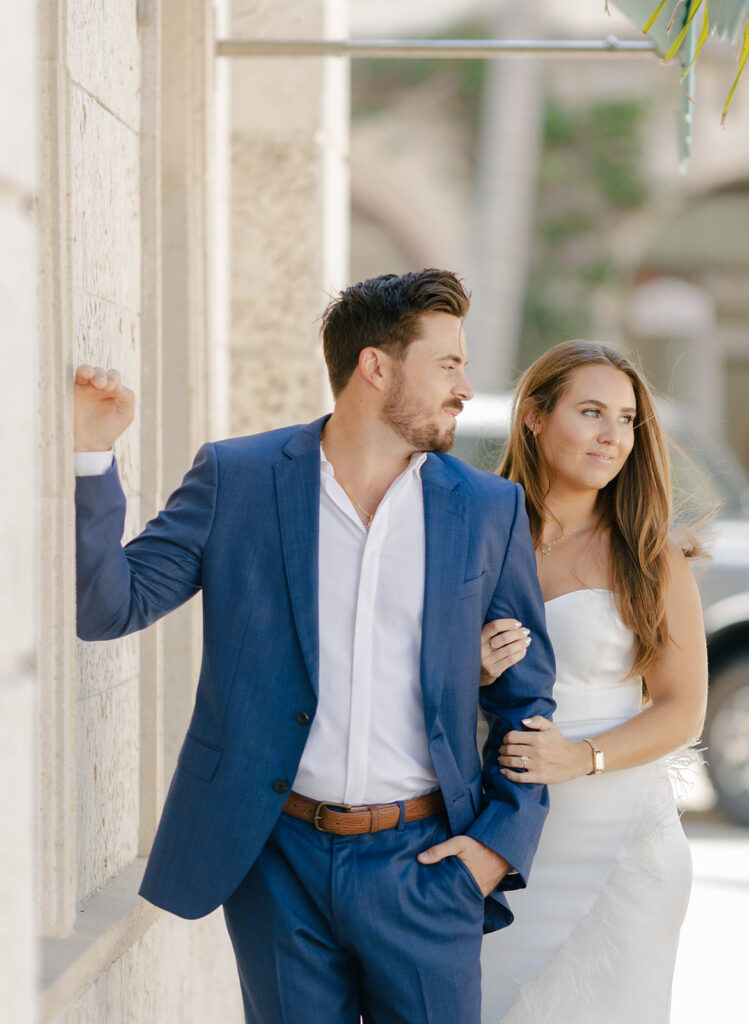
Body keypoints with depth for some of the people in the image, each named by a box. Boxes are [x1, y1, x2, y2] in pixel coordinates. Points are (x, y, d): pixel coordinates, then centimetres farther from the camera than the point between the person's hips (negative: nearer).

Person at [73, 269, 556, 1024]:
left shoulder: (489, 512, 5)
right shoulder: (235, 480, 1)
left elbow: (526, 697, 11)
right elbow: (107, 606, -2)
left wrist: (503, 840, 0)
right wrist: (89, 454, -14)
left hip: (422, 860, 1)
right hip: (278, 860, -1)